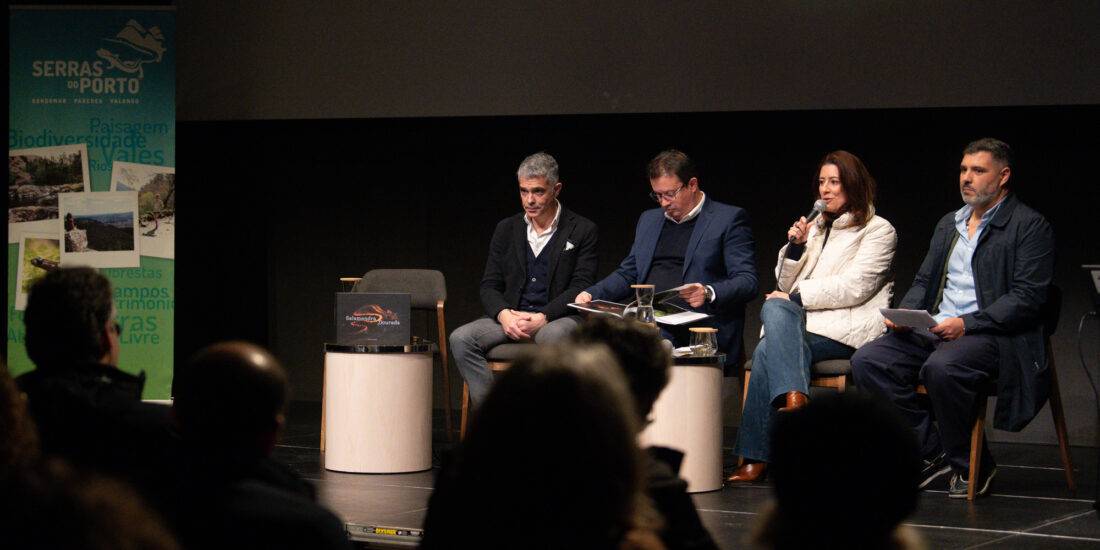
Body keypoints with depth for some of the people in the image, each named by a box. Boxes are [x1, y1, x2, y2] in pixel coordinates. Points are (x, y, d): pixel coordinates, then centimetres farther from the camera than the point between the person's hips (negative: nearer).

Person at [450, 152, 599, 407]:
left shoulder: (582, 230, 4)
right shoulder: (506, 229, 15)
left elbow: (582, 288, -4)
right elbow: (489, 287, 11)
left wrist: (542, 318, -18)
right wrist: (504, 315, -12)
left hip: (558, 318, -4)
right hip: (511, 317, 4)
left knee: (553, 336, -40)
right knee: (460, 338, -23)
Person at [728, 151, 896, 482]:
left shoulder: (878, 231, 5)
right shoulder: (817, 228, 25)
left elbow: (854, 287, -9)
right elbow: (785, 284, 21)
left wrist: (796, 296, -11)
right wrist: (795, 247, 4)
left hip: (849, 330, -6)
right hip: (805, 323, 6)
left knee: (768, 350, -28)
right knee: (774, 307, -30)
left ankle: (756, 457, -30)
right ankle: (793, 394, -41)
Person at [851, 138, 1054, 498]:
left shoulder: (1030, 226, -2)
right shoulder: (948, 225, 22)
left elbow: (1027, 297, -11)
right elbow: (924, 281, 24)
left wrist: (966, 324, -20)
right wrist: (904, 313, 1)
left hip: (992, 334, -7)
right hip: (934, 330, 7)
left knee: (941, 368, -38)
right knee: (867, 361, -15)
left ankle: (972, 465, -14)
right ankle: (931, 453, -6)